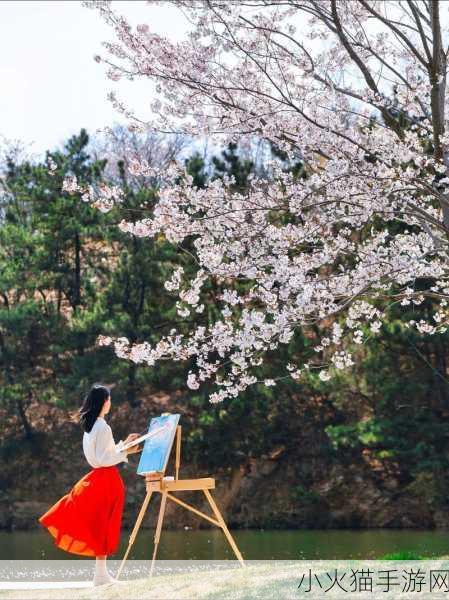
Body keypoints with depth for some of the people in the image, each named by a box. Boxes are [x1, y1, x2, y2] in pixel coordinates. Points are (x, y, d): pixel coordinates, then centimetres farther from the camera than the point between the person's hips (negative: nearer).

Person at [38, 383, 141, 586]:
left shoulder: (89, 426, 11)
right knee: (104, 525, -3)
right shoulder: (102, 427, -17)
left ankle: (102, 571, 16)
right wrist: (126, 452, -15)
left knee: (97, 525, 12)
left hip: (97, 477, 9)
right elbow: (103, 459, -20)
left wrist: (124, 444, 21)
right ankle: (101, 573, 1)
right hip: (107, 478, -9)